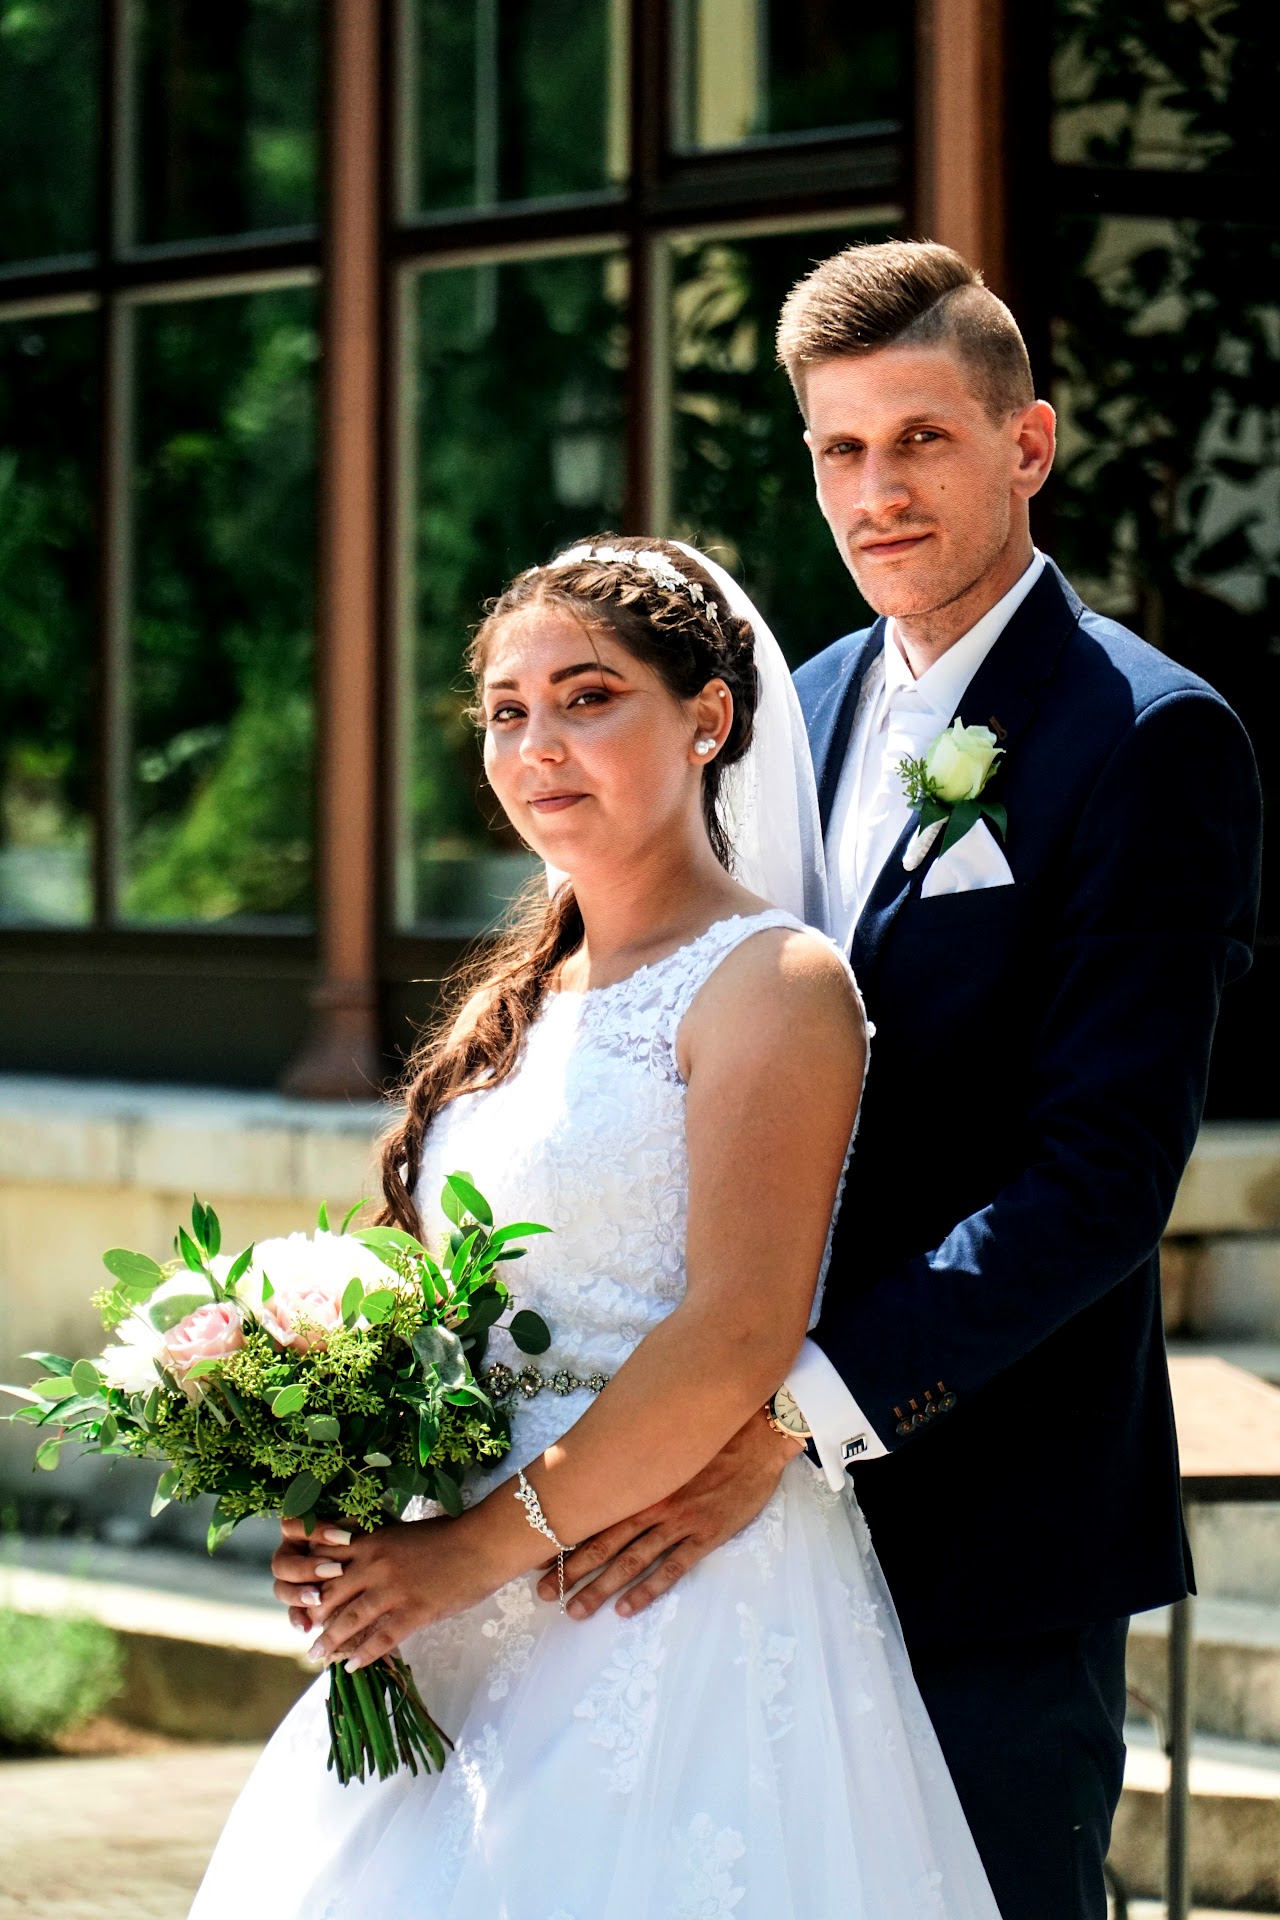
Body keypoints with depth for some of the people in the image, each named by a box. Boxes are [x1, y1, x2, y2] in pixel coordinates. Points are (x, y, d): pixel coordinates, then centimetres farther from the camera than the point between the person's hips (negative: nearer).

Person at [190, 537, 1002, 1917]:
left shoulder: (769, 982, -8)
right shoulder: (517, 1002, 15)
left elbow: (740, 1336, -17)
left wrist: (487, 1544, -16)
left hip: (686, 1628, -7)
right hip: (472, 1623, 7)